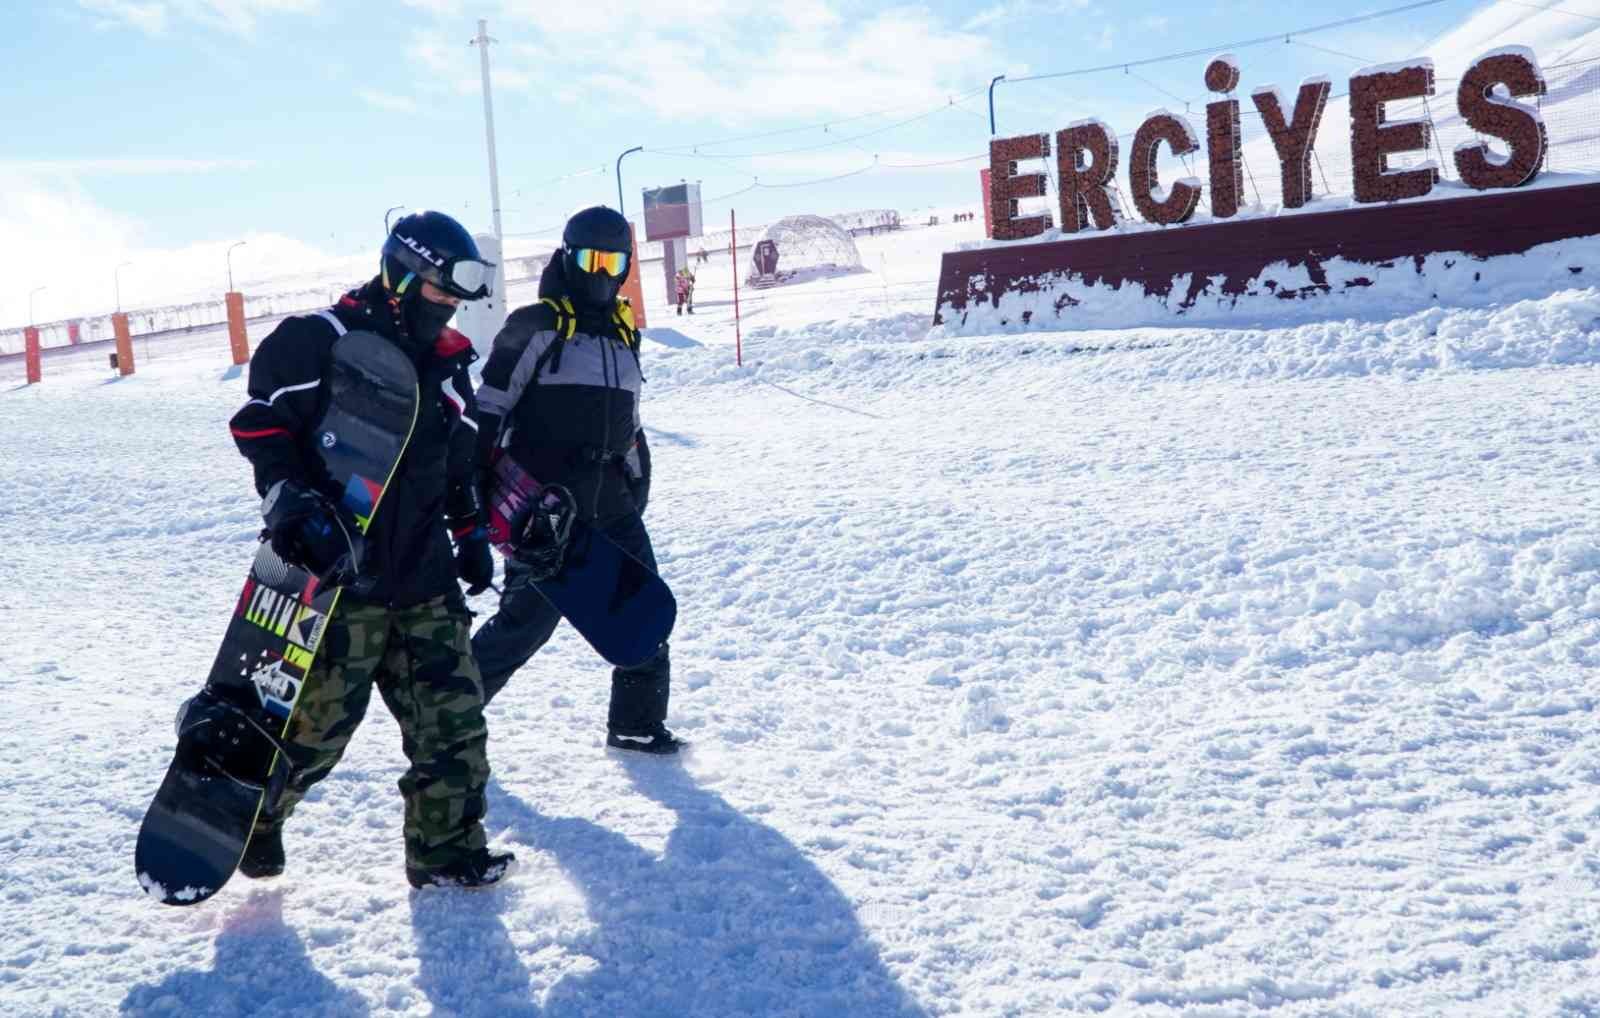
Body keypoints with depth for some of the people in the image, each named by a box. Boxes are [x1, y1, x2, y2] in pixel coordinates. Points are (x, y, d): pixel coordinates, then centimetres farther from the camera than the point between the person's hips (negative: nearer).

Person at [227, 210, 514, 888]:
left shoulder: (446, 361, 16)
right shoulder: (322, 339, -7)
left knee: (452, 712, 4)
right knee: (317, 714, -4)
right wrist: (290, 502, -20)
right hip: (338, 570, -7)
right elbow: (261, 422, -10)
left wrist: (471, 531, 18)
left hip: (423, 574, 7)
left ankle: (446, 848, 16)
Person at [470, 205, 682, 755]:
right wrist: (477, 482, -11)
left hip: (609, 507, 7)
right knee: (529, 617, -7)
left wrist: (637, 483, 20)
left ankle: (637, 721, 16)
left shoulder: (623, 330, 16)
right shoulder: (537, 327, -6)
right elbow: (488, 407, -7)